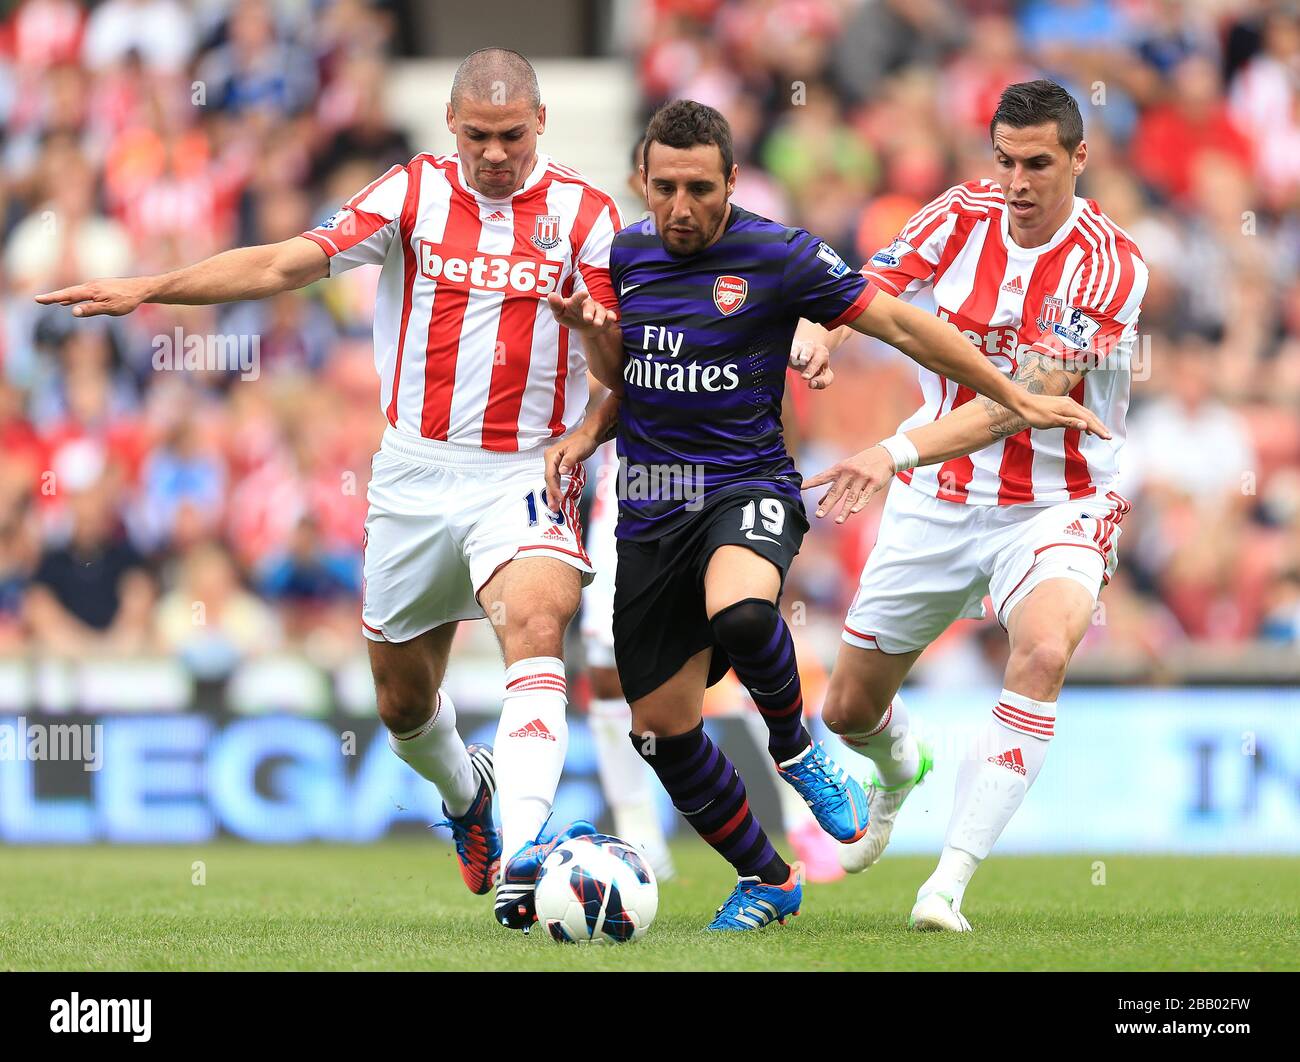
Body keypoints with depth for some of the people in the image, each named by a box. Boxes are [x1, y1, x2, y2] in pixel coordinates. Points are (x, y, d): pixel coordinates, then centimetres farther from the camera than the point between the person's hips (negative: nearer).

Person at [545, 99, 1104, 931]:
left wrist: (1018, 400, -5)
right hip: (650, 511, 5)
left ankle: (795, 747, -7)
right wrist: (590, 432, -1)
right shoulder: (626, 254, 7)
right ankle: (767, 882, 22)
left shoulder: (779, 256, -8)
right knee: (661, 725, 2)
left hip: (746, 488, -5)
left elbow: (901, 325, -5)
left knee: (741, 613, -38)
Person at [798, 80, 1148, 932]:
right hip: (936, 506, 4)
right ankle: (900, 769, 50)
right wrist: (814, 336, -34)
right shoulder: (962, 216, -6)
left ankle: (950, 884, -31)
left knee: (1043, 652, -34)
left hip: (1054, 504, -4)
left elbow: (1021, 403, -27)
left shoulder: (1110, 265, -19)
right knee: (850, 709, 10)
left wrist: (897, 455, -37)